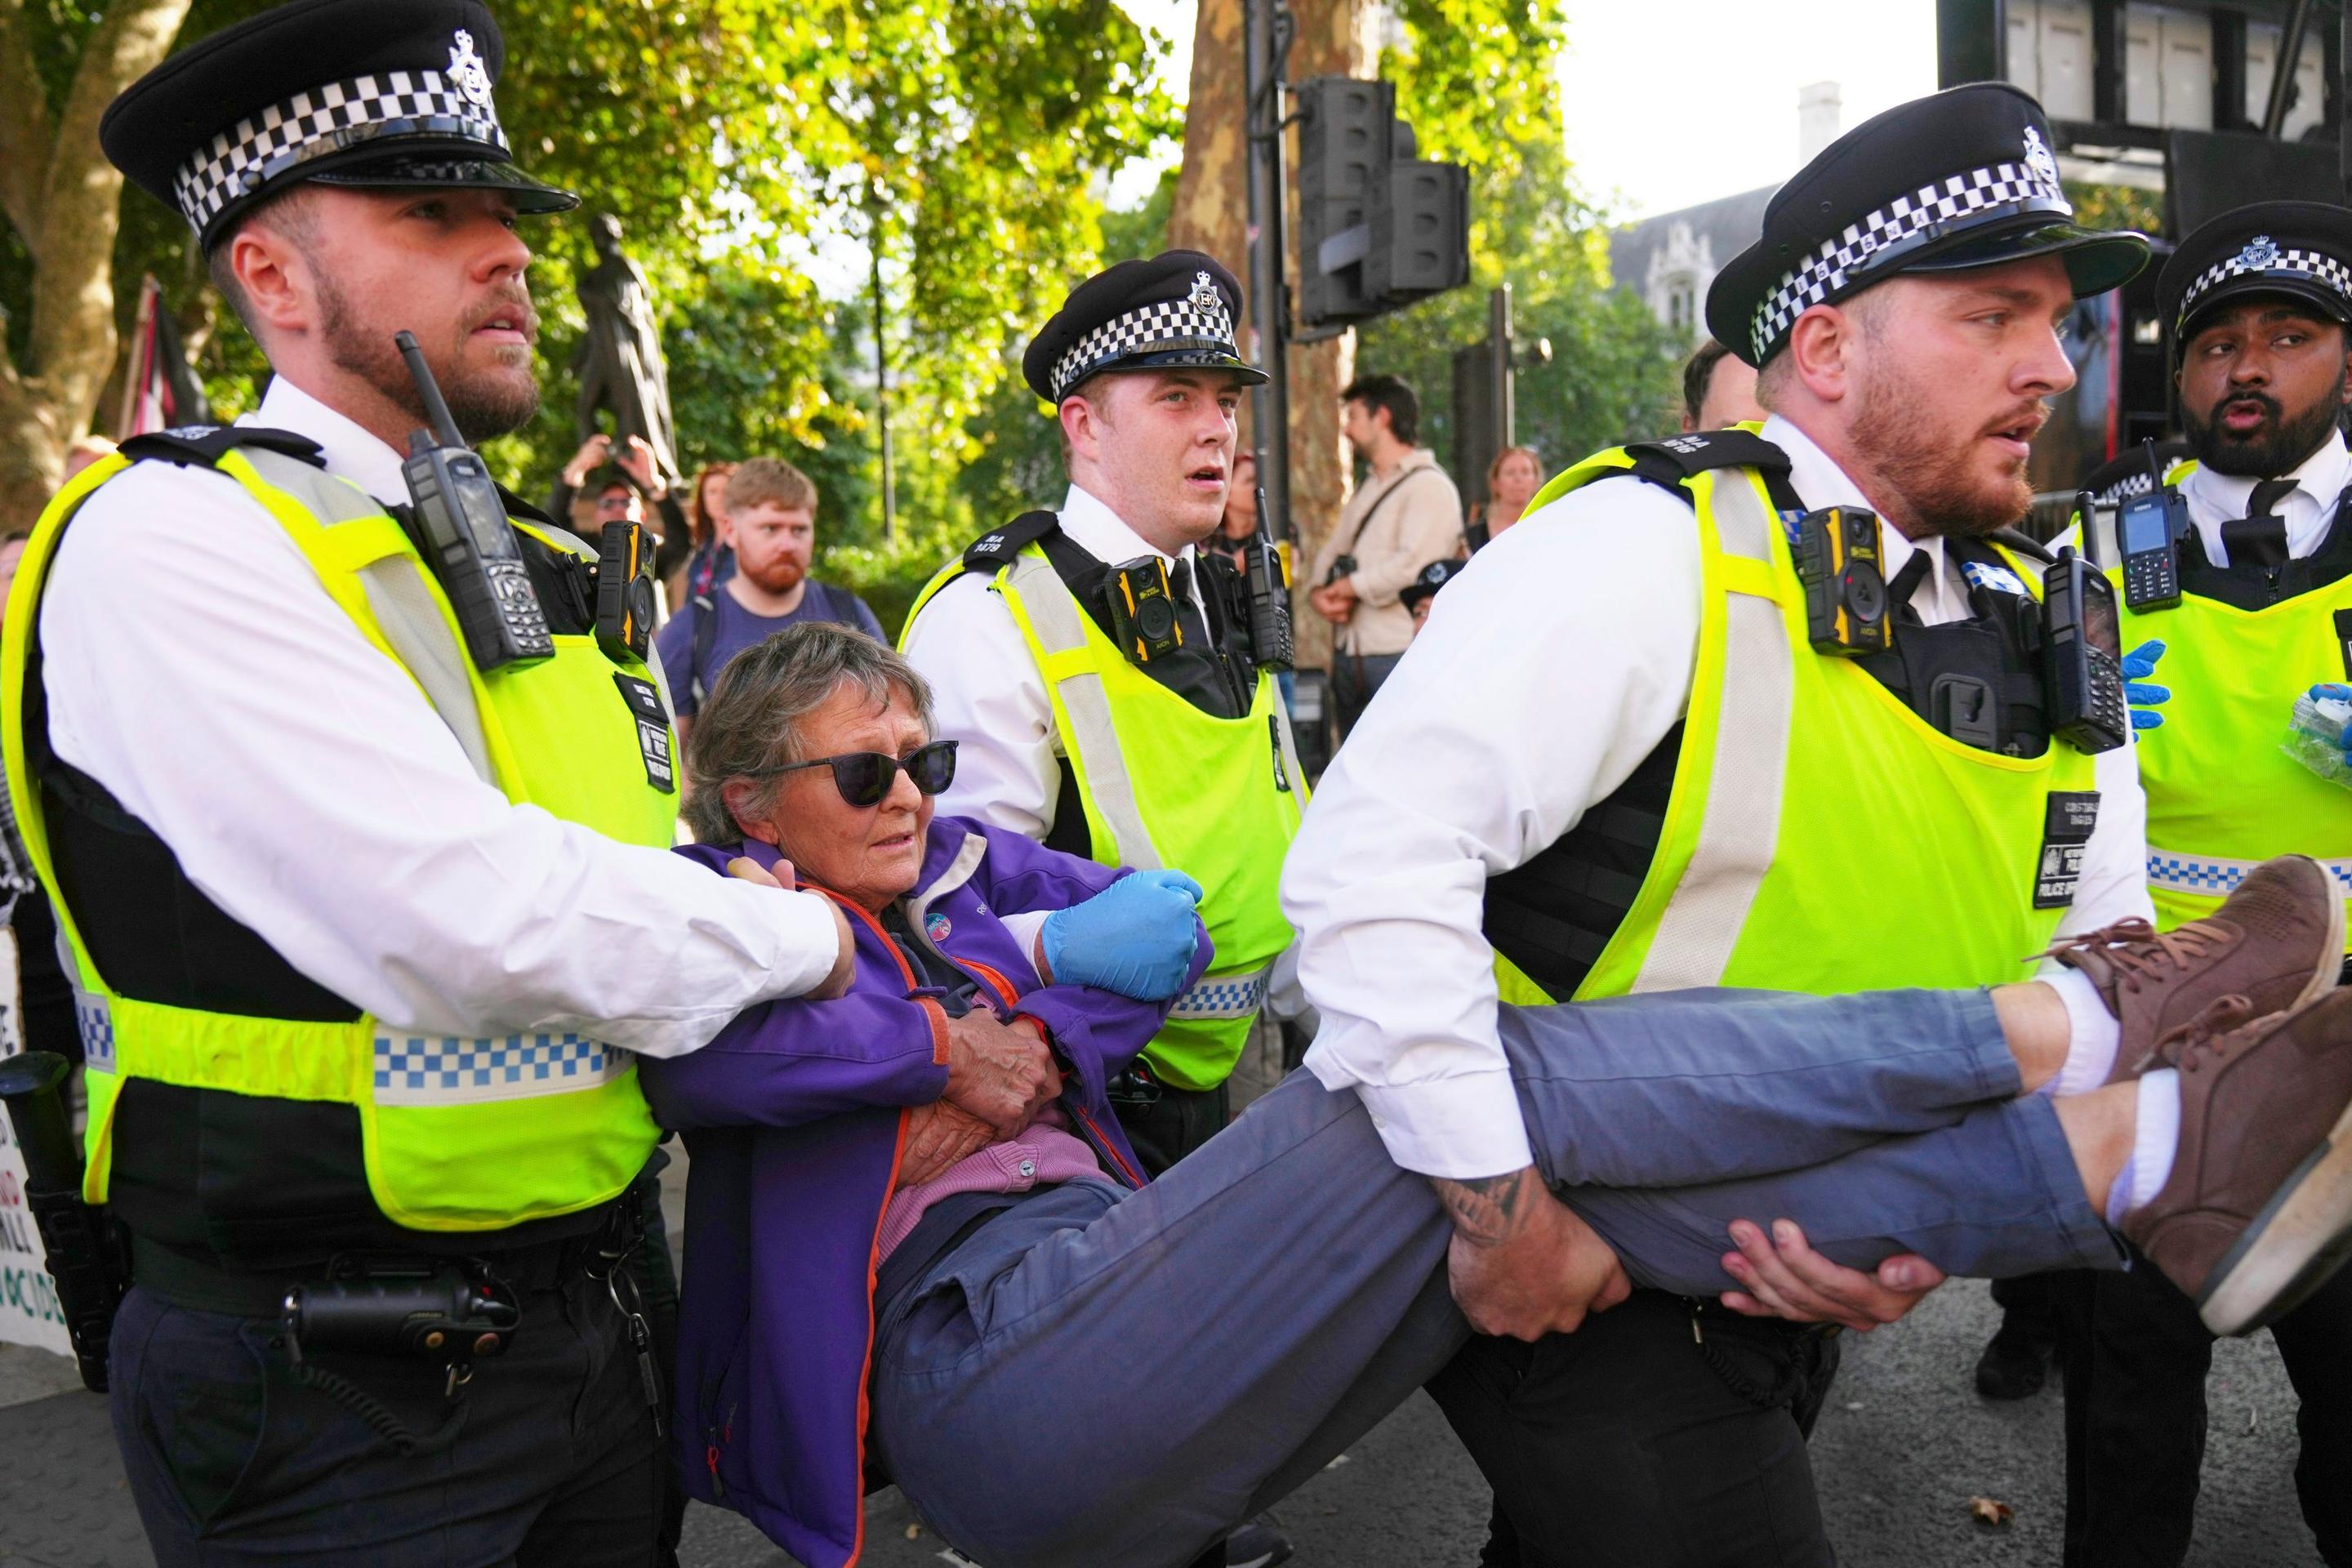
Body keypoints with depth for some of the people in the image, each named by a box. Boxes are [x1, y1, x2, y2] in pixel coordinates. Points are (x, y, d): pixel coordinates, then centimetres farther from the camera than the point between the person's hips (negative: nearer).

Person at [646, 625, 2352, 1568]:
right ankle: (2071, 1022, -17)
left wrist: (984, 953, 0)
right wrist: (939, 1049, -8)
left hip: (1107, 1270, 8)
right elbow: (681, 1042, -17)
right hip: (985, 1358, -7)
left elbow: (1166, 920, 10)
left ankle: (2143, 1151, -16)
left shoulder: (957, 870, 25)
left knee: (1567, 1161, -14)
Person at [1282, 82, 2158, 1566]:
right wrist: (1501, 1200, -26)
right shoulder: (1652, 549, -21)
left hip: (1776, 1269, 7)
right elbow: (1374, 851, -28)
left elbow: (2097, 969, 2)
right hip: (1551, 1258, -7)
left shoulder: (2043, 636, 3)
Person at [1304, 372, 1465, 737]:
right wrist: (1319, 591, -2)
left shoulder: (1428, 485, -8)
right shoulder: (1366, 491, 22)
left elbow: (1414, 564, -21)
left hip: (1397, 655, -9)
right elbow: (1332, 551, 19)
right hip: (1347, 653, 9)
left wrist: (1352, 586, -10)